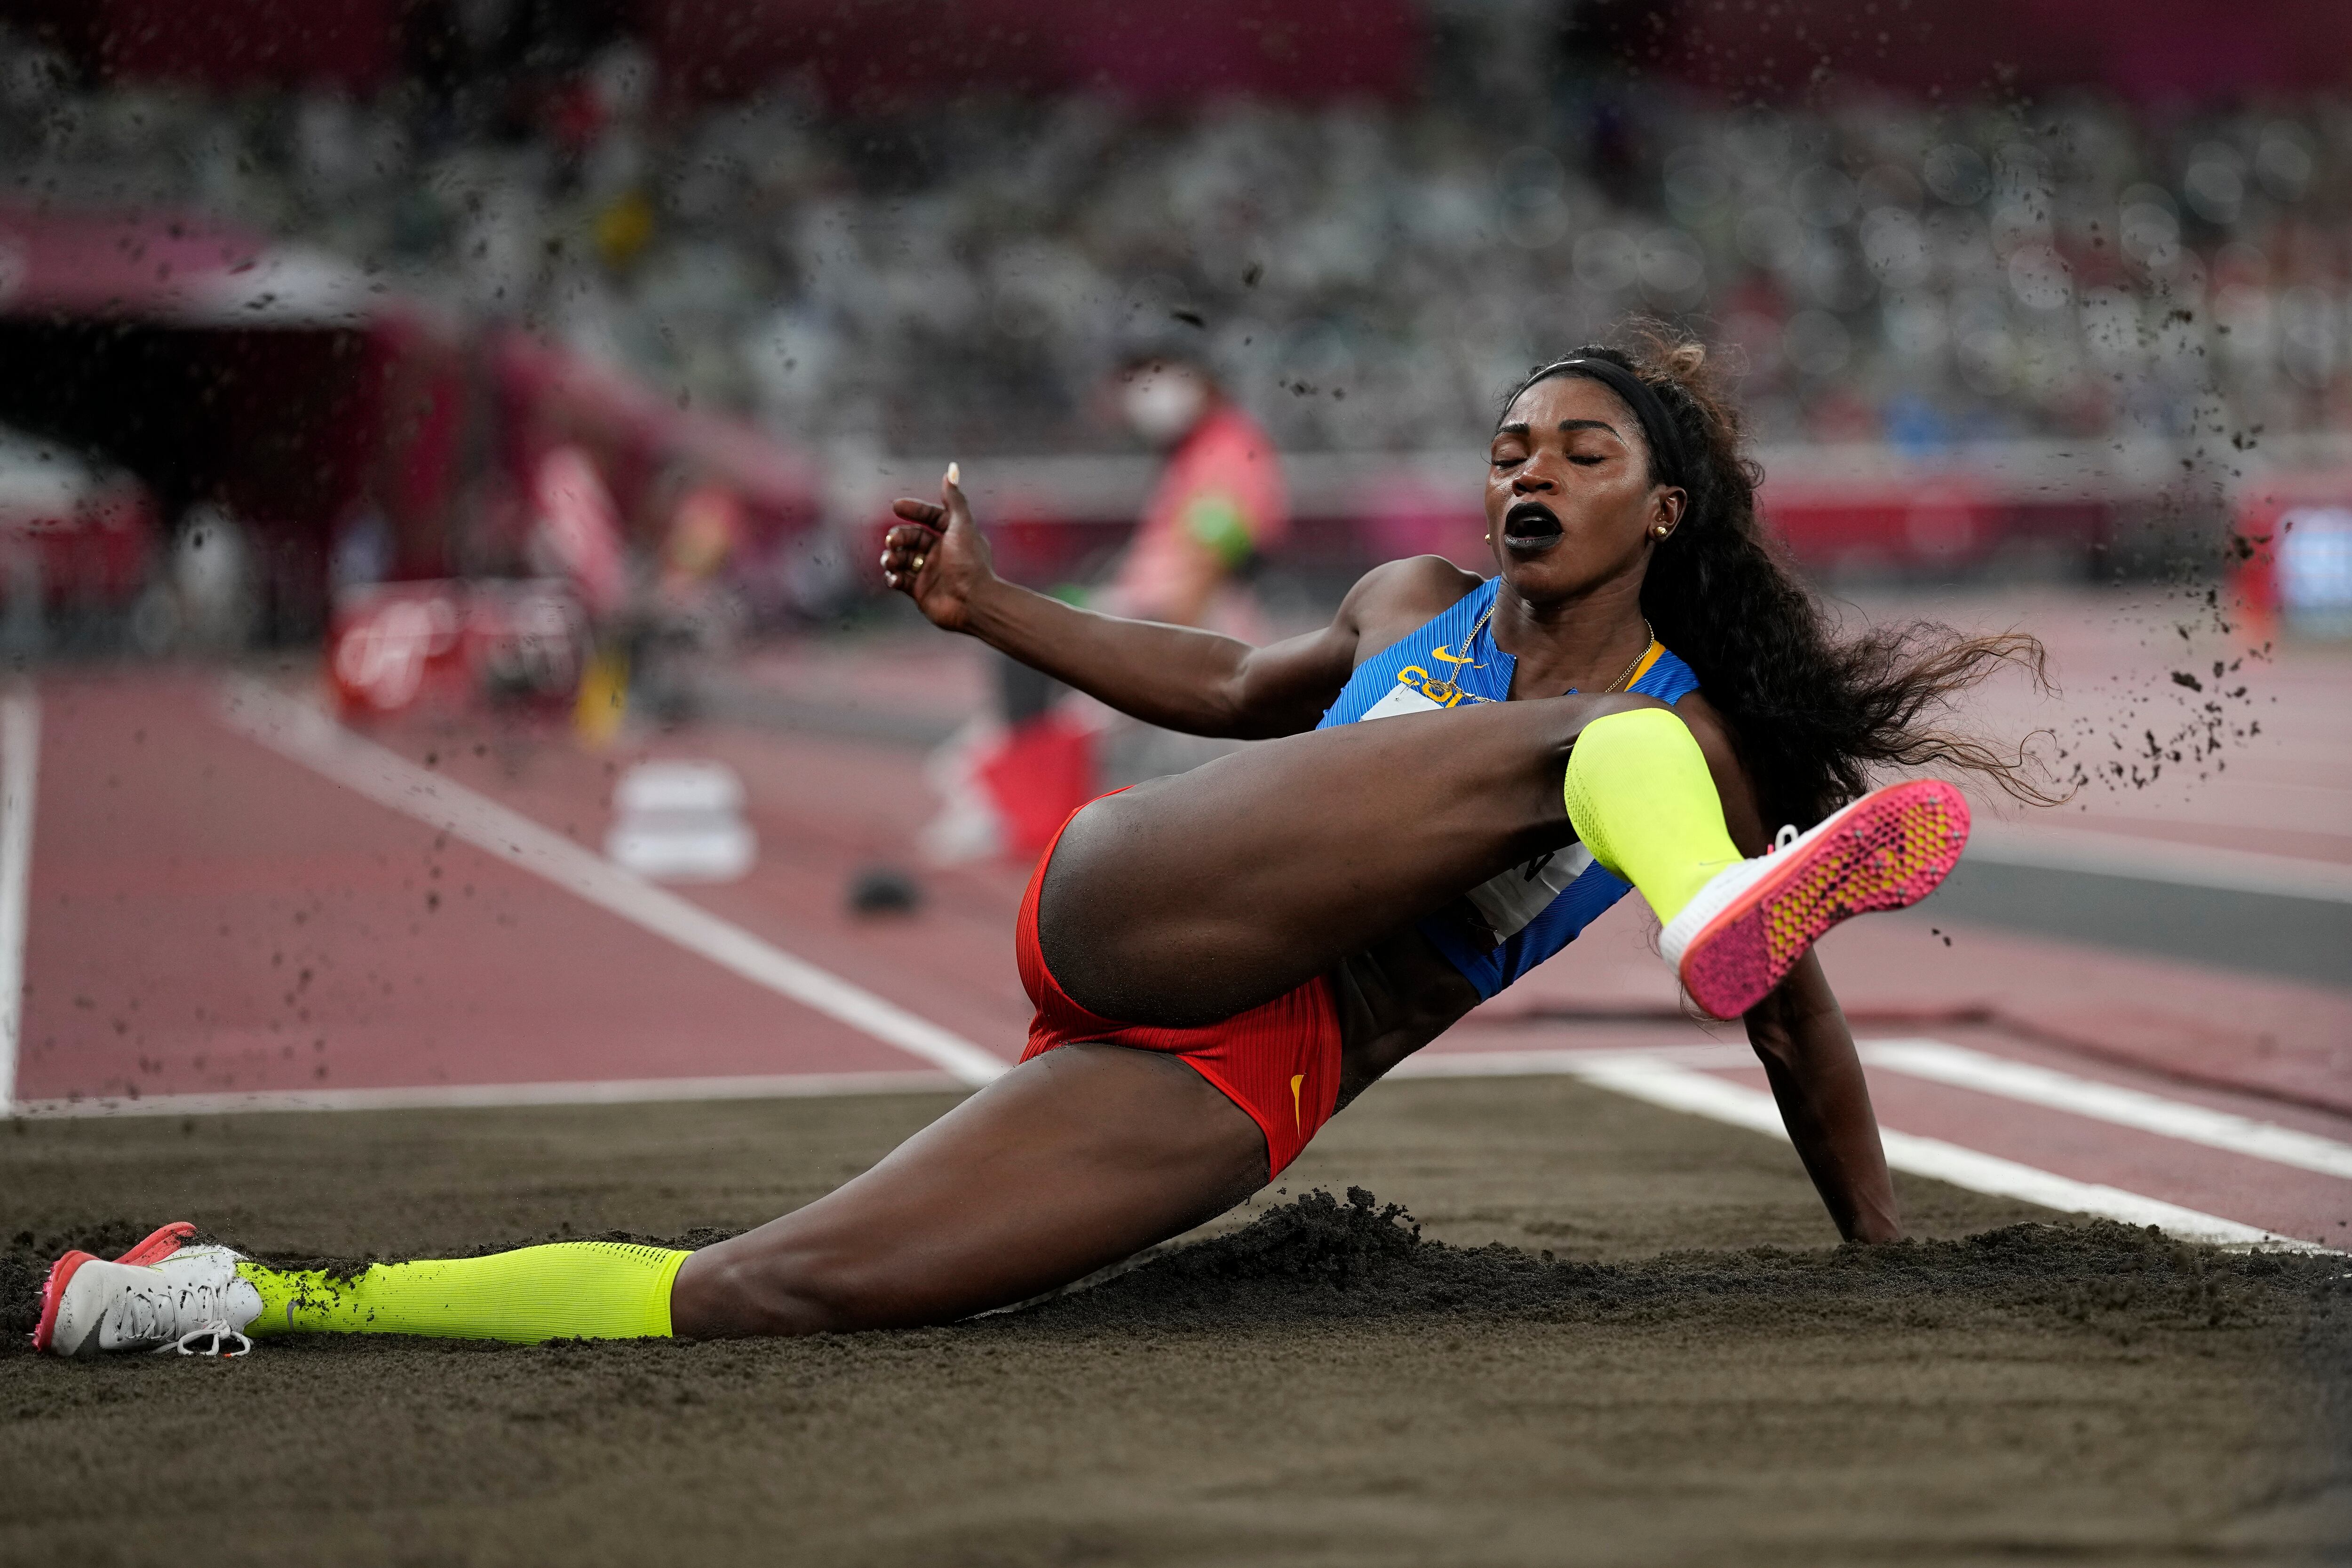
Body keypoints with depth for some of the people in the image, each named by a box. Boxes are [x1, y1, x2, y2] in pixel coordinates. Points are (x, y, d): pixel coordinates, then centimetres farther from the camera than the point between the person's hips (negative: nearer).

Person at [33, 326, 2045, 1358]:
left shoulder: (1708, 759, 11)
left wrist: (1886, 1263, 13)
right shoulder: (1415, 608, 18)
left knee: (789, 1290, -15)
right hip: (1128, 911, 1)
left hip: (1234, 1095, 0)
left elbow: (1803, 1028, 15)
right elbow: (1236, 686, 34)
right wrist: (995, 605, 25)